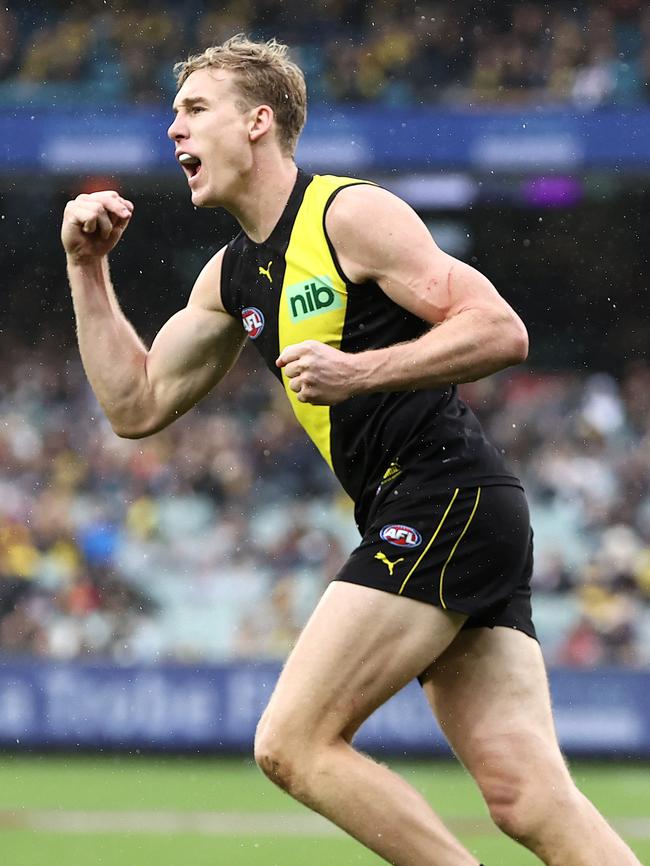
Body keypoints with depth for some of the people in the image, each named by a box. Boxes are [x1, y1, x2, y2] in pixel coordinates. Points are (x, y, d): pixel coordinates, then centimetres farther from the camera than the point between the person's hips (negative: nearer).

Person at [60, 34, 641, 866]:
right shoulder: (231, 275, 20)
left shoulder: (351, 213, -5)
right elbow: (136, 405, 23)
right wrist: (88, 268, 17)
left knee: (292, 742, -12)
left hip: (443, 501, -8)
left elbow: (500, 330, -12)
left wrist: (360, 373, -19)